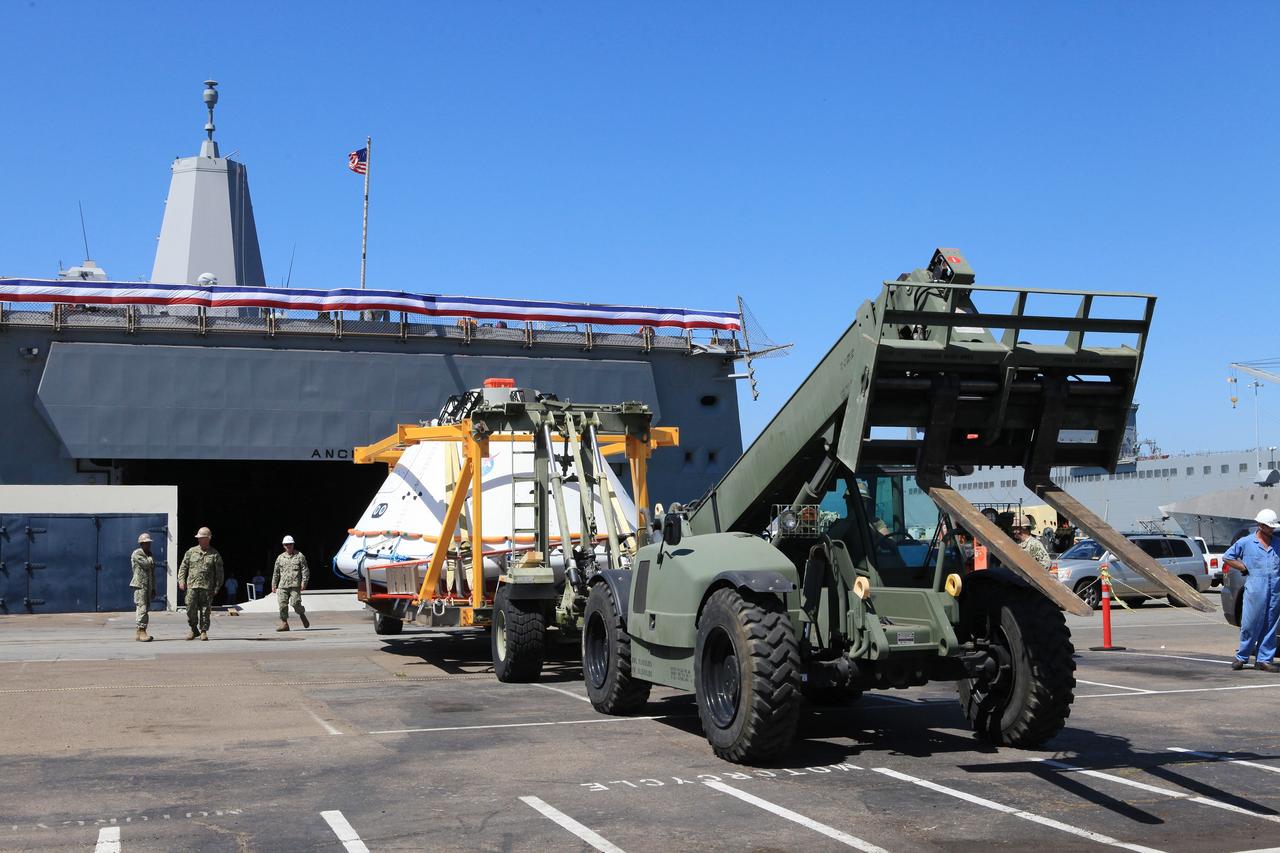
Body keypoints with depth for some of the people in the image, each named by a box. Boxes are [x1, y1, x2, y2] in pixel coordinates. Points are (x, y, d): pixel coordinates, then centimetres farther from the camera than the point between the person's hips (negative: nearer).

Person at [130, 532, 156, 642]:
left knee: (146, 608, 7)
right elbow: (146, 564, -19)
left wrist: (153, 589, 20)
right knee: (142, 608, -14)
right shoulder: (137, 554, -4)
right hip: (140, 585, -8)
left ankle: (139, 633, 10)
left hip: (148, 586, 8)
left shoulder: (150, 555, 20)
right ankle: (141, 631, -16)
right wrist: (151, 559, 3)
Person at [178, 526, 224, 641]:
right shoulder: (191, 551, 11)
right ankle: (194, 629, 14)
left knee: (205, 610, 0)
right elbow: (183, 566, 12)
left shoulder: (215, 555, 6)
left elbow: (219, 573, 7)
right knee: (191, 608, -4)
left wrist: (217, 587, 1)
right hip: (192, 585, 1)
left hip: (207, 587, -1)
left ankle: (204, 631, 11)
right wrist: (181, 581, 1)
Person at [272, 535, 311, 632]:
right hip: (283, 585, 3)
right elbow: (276, 572, 21)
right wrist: (273, 585, 18)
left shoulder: (299, 556, 6)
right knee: (283, 604, -5)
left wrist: (304, 582, -9)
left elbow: (305, 570, 2)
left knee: (295, 603, -14)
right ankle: (284, 624, 1)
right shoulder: (280, 558, 16)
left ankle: (302, 614, 16)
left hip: (295, 585, -3)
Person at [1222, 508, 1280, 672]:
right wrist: (1245, 568, 0)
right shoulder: (1246, 542, 3)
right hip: (1255, 591, -3)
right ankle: (1241, 657, 12)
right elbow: (1227, 557, 10)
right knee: (1249, 625, -1)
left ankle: (1264, 660, 11)